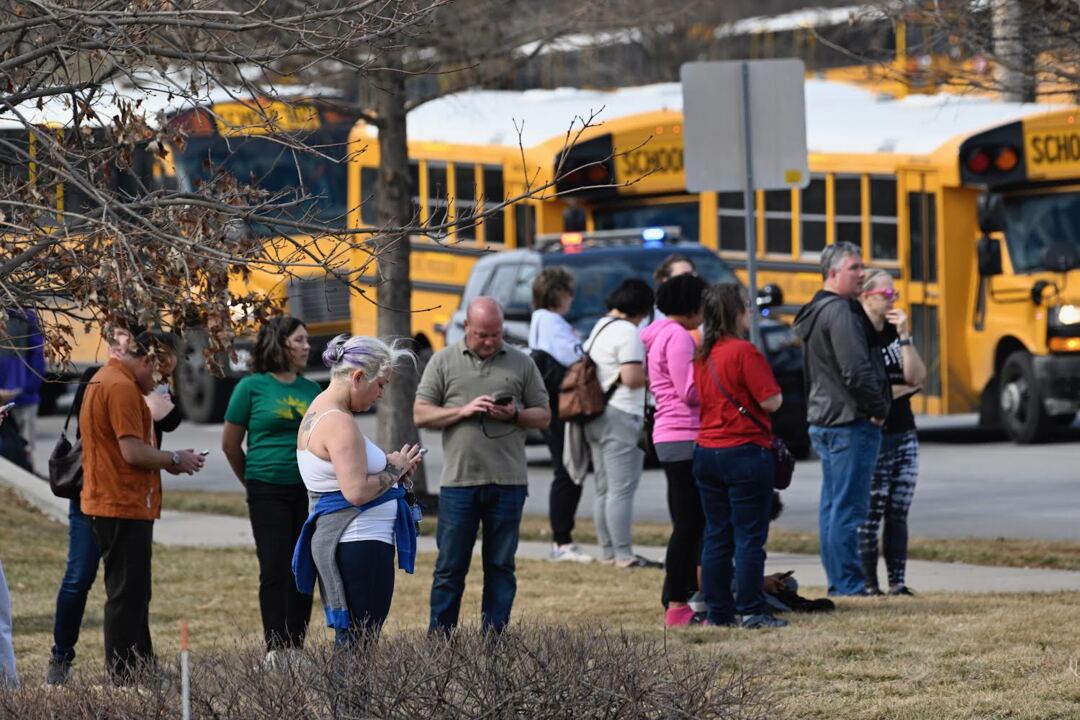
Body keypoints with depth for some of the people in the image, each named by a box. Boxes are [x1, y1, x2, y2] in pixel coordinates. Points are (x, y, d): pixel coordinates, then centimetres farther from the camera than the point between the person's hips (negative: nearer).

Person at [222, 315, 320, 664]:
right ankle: (275, 648, -8)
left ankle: (296, 646, 11)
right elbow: (230, 443, 4)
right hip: (268, 493, -4)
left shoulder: (312, 391, 10)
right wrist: (253, 481, 13)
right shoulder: (253, 387, -3)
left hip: (308, 491, 4)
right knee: (275, 569, -8)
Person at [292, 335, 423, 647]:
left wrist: (389, 464, 11)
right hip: (358, 543, -10)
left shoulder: (318, 410, 15)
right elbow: (357, 492, -24)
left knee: (350, 641, 9)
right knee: (360, 645, -10)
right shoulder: (339, 423, -17)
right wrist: (395, 469, -8)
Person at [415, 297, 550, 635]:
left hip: (507, 482, 1)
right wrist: (463, 411, -12)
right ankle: (439, 637, 7)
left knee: (501, 566, 5)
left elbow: (543, 416, 11)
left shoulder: (521, 364, 9)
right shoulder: (444, 362, 6)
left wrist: (515, 415, -10)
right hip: (458, 479, -1)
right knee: (450, 566, 2)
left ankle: (494, 636, 10)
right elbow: (421, 414, 3)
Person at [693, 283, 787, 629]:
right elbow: (771, 402, -15)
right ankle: (752, 611, -3)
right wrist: (776, 392, 4)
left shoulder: (703, 354, 9)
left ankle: (719, 611, 12)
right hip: (745, 453, -7)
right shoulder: (743, 352, -14)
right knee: (749, 537, -3)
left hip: (706, 453, 7)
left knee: (716, 536, 10)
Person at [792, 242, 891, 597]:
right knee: (849, 509, -9)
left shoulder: (815, 313, 17)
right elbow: (856, 371, -23)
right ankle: (849, 585, -9)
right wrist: (879, 408, -10)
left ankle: (837, 582, 17)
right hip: (850, 422, -10)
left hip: (822, 419, 10)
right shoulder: (840, 312, -16)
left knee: (832, 506, 13)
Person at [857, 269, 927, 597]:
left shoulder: (895, 331, 11)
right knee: (869, 514, -6)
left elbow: (917, 378, 1)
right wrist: (902, 389, -4)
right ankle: (868, 584, -3)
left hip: (904, 433, 7)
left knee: (898, 513, 8)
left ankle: (897, 582, 11)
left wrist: (904, 336, -9)